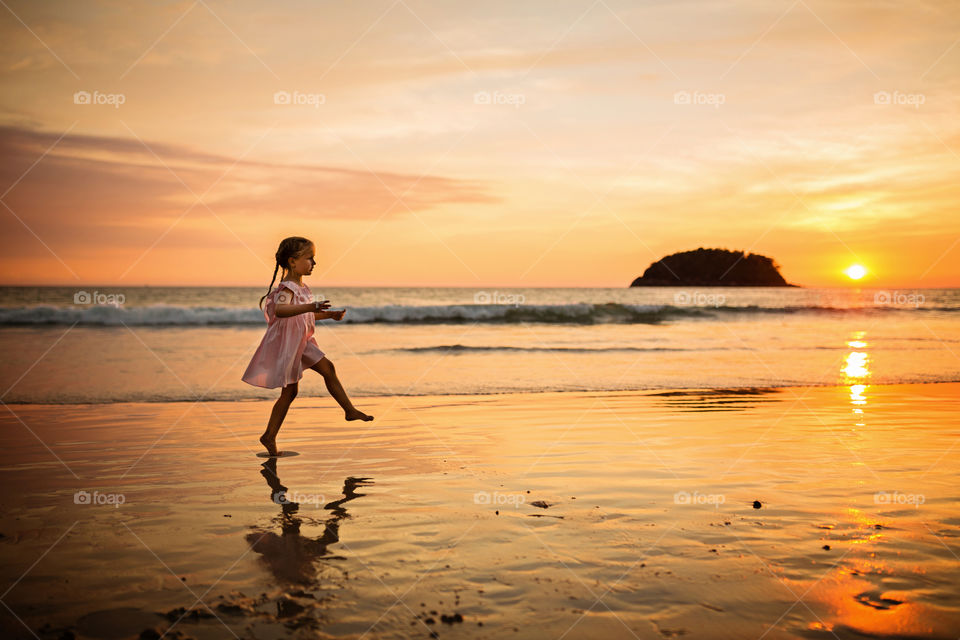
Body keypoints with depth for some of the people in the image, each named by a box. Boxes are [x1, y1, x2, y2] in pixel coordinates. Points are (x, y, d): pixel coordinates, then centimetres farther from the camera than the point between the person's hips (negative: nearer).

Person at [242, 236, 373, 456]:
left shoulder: (302, 287, 8)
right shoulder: (287, 289, -22)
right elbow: (280, 310, -44)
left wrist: (329, 315, 19)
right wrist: (310, 307, -53)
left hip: (302, 343, 9)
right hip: (287, 345, -9)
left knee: (328, 368, 10)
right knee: (290, 391, -5)